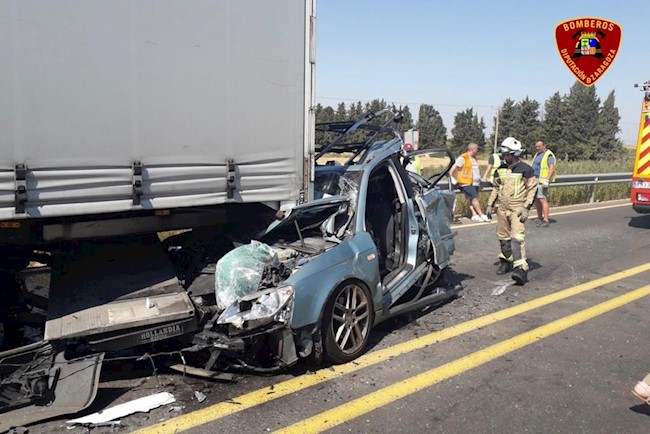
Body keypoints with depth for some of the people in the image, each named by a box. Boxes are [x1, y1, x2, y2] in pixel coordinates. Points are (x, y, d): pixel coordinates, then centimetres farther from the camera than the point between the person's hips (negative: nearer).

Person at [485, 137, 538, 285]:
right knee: (503, 237, 15)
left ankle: (521, 269, -24)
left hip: (517, 209, -6)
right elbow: (495, 188, 19)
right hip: (502, 209, 6)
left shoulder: (525, 169, -8)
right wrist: (490, 205, 16)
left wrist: (526, 208, -14)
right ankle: (506, 261, 35)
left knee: (517, 238, -18)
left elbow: (533, 189, -7)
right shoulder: (501, 169, 9)